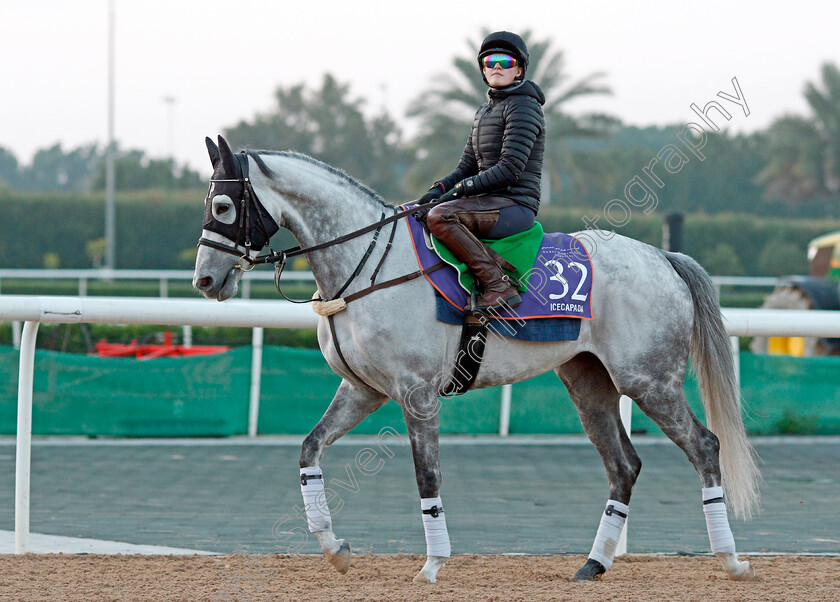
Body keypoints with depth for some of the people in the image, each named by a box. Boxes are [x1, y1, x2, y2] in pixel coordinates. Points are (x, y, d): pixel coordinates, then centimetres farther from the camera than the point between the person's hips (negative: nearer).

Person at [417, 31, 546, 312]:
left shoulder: (523, 106, -8)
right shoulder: (484, 111, 20)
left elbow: (510, 168, -18)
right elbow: (467, 166, 20)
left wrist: (461, 189, -18)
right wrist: (439, 188, -1)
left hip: (515, 204, -10)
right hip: (490, 204, 10)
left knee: (439, 216, -32)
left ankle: (499, 287, -32)